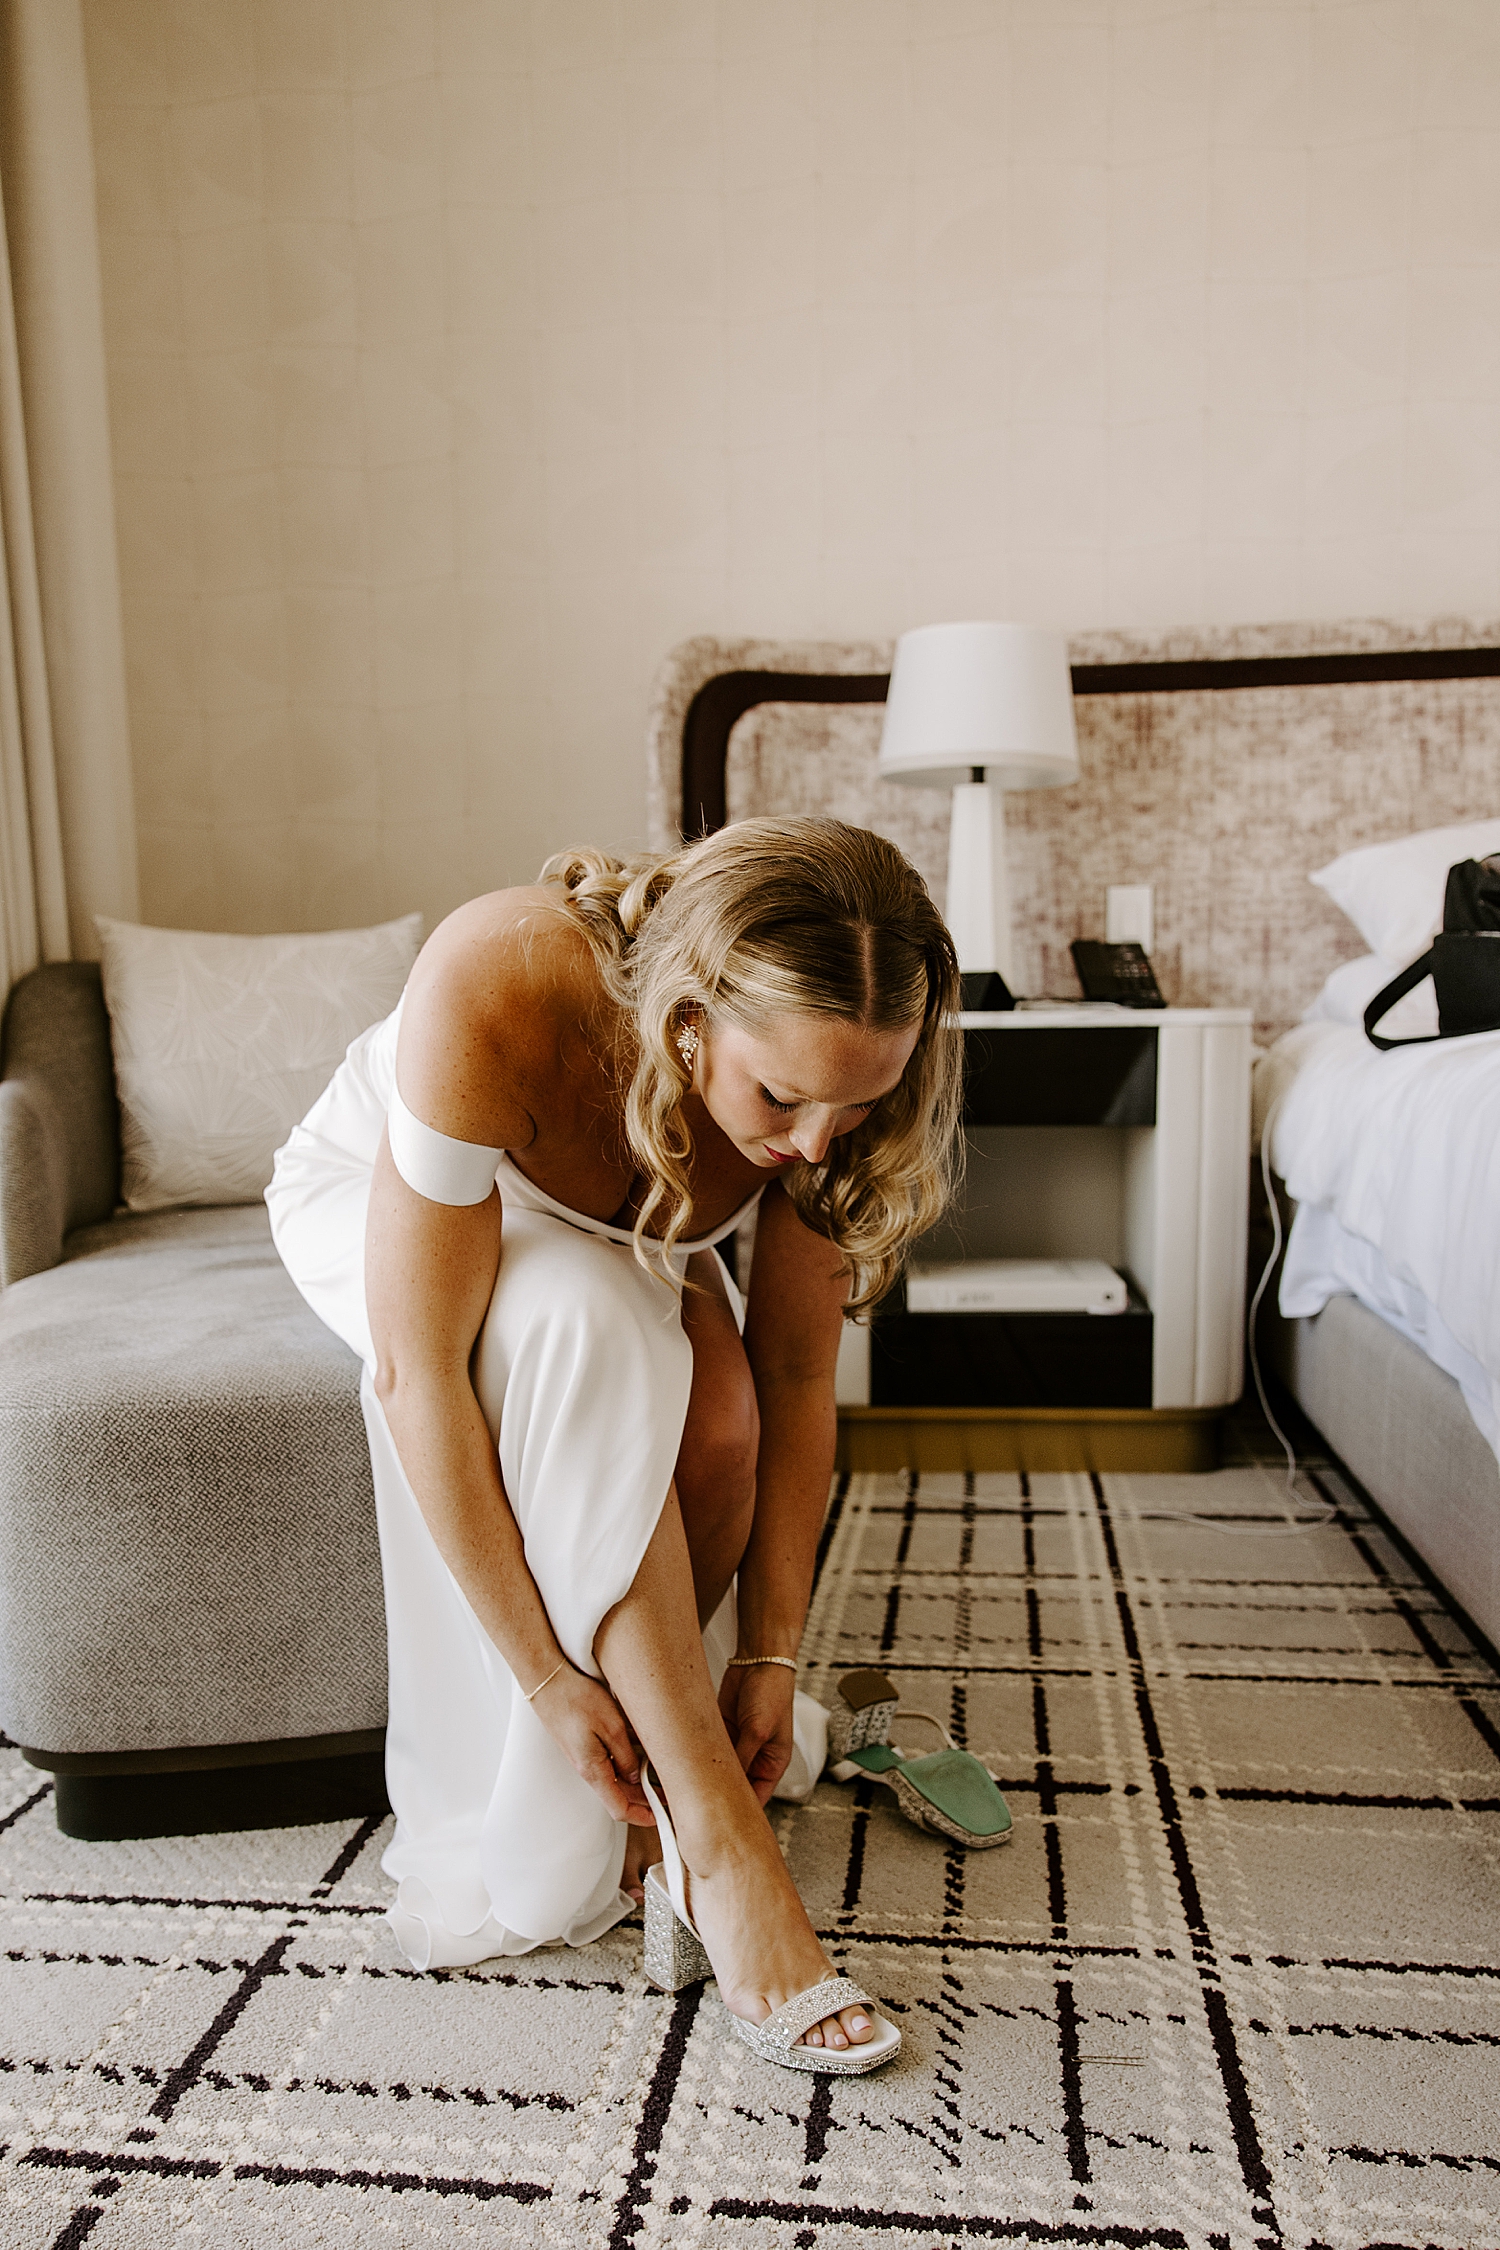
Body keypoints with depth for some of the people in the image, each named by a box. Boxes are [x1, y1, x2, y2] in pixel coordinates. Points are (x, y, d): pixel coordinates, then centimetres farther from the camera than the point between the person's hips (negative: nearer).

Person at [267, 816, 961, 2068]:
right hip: (373, 1197, -3)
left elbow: (795, 1378, -17)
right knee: (584, 1323, -36)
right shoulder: (491, 996, -42)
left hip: (616, 1237, 3)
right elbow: (416, 1375, -37)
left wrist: (770, 1650, -17)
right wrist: (547, 1673, -32)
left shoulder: (822, 1081, -27)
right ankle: (717, 1835, -24)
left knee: (716, 1413, -29)